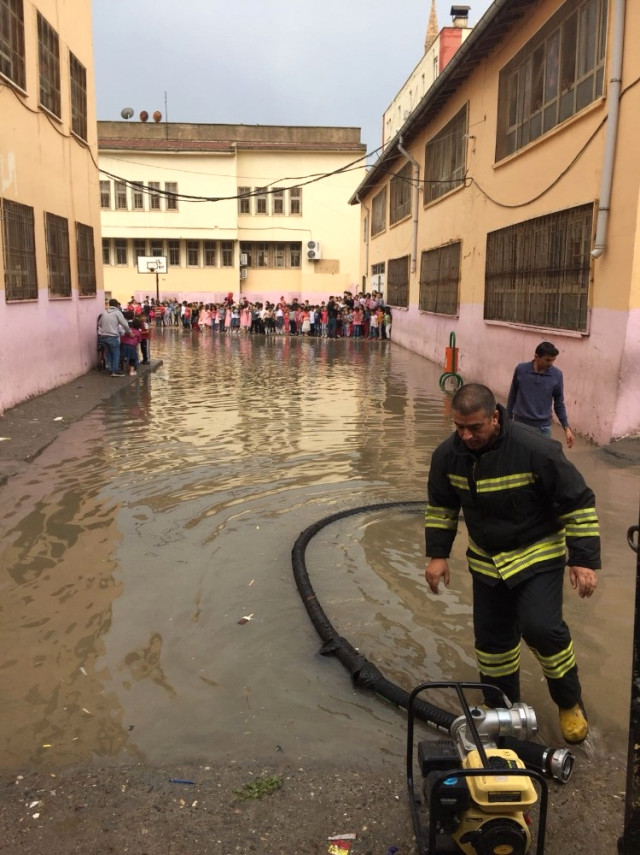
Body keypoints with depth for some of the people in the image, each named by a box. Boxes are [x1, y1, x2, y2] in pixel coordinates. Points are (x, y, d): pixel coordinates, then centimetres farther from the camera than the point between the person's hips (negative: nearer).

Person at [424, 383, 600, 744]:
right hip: (486, 560, 5)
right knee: (492, 636, 9)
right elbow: (441, 506, 5)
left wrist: (585, 560, -17)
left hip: (538, 554, -4)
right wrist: (438, 554, 2)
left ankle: (570, 702, 10)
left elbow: (578, 503, -18)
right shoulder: (448, 454, -12)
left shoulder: (536, 450, -28)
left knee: (542, 627, -18)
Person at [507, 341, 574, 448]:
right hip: (520, 424, 0)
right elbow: (512, 396, 3)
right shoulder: (520, 369, -9)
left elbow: (559, 404, 2)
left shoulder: (557, 375, -7)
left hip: (543, 427, 0)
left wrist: (566, 428, -4)